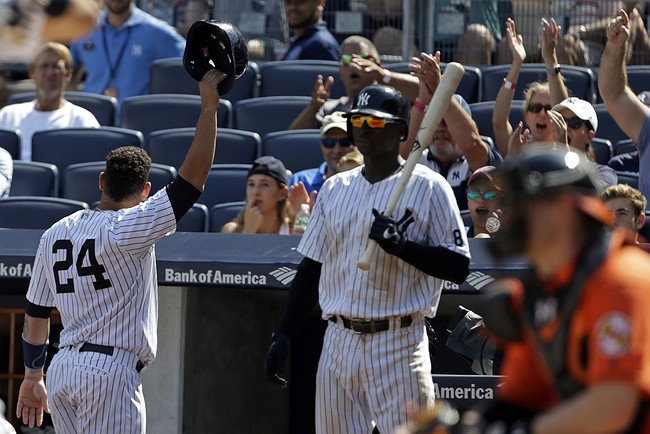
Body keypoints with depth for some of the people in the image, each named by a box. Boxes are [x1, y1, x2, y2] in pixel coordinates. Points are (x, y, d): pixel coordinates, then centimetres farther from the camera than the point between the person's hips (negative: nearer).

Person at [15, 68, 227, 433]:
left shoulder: (55, 234, 10)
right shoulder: (128, 229, -10)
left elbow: (35, 315, 15)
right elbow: (193, 178, -14)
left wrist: (33, 377, 25)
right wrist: (209, 108, -11)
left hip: (62, 371, 7)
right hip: (111, 372, -7)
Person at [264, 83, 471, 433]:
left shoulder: (428, 187, -2)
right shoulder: (334, 188, 14)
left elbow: (459, 267, -7)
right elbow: (310, 269, 17)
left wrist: (401, 244, -20)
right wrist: (282, 335, 10)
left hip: (399, 342, -6)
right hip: (339, 343, 6)